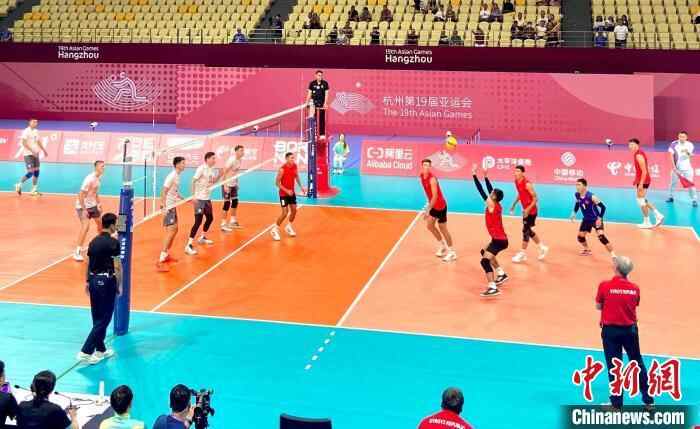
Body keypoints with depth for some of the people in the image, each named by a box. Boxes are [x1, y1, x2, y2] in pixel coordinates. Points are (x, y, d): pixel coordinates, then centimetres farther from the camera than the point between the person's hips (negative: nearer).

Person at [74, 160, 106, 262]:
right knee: (85, 226, -20)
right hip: (83, 206, -9)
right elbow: (81, 194, -24)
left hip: (92, 205, 9)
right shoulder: (90, 179, -23)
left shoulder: (98, 178, 3)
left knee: (99, 222, 19)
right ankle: (77, 252, -17)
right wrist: (83, 209, -25)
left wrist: (98, 204, 12)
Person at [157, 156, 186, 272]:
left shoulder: (177, 176, 10)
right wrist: (164, 207, -28)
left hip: (173, 206, 10)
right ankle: (161, 261, -17)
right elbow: (163, 192, -22)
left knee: (174, 230, 17)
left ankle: (166, 255, 29)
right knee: (170, 231, -15)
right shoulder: (172, 176, -18)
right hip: (168, 207, -10)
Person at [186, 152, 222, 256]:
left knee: (210, 218, 20)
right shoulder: (201, 168, -15)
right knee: (198, 221, -13)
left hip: (207, 198, 8)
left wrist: (220, 174, 1)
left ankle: (202, 238, 41)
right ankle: (189, 245, -11)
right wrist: (194, 196, -21)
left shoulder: (212, 170, 7)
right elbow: (193, 182, -16)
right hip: (199, 199, -8)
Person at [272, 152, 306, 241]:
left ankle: (288, 227, 33)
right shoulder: (282, 169, -22)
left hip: (292, 192, 7)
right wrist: (286, 190, -25)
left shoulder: (295, 166, -3)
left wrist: (301, 186, 4)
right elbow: (277, 182, -17)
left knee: (294, 210, 10)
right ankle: (275, 230, 6)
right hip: (284, 193, -6)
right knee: (285, 212, -10)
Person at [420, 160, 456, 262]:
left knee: (443, 229, 0)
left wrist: (428, 210, -29)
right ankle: (443, 246, 30)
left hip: (440, 206, -8)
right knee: (429, 225, 13)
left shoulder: (432, 179, -26)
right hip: (434, 205, 8)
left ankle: (452, 253, 11)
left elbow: (435, 196, -28)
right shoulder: (422, 176, 0)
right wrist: (429, 204, 19)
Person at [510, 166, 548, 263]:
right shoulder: (517, 182, 3)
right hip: (525, 210, 9)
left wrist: (528, 209, -29)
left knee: (525, 230, -5)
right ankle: (543, 248, 30)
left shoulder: (527, 184, -23)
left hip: (531, 211, -9)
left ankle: (522, 254, 3)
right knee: (528, 231, 15)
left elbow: (535, 198, -21)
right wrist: (514, 205, 18)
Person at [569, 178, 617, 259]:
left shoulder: (591, 197, -28)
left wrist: (600, 218, -27)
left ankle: (613, 255, -20)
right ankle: (587, 250, 43)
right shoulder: (577, 195, -9)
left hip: (596, 219, -7)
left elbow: (603, 207, -21)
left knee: (601, 237, -23)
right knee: (580, 237, 12)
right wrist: (574, 213, 7)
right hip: (586, 219, 7)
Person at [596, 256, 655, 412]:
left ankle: (617, 404, 13)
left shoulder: (605, 286, -14)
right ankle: (648, 401, 23)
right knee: (638, 364, 17)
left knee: (614, 367, 7)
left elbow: (598, 306, -4)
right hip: (630, 329, 3)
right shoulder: (635, 288, -5)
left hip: (610, 330, -2)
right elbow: (634, 306, 4)